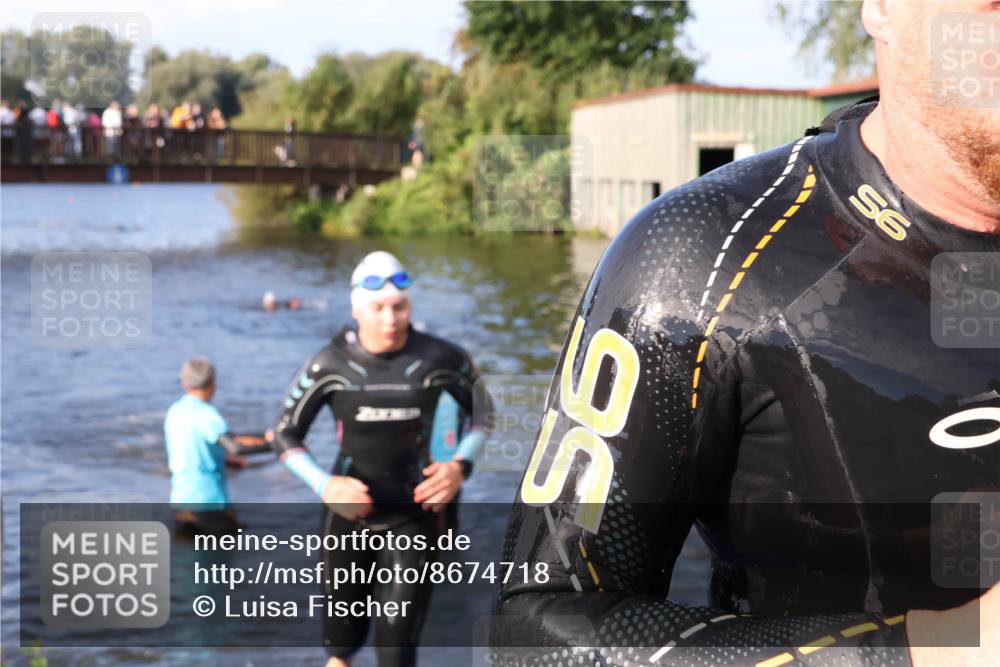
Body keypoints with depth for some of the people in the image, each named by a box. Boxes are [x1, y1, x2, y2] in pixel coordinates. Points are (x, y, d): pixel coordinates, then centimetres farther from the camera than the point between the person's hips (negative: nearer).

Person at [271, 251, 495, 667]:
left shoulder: (439, 359, -10)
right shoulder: (330, 365, -11)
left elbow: (483, 412, 7)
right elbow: (285, 434, -2)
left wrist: (460, 466, -9)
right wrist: (323, 484, -18)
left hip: (413, 516, -1)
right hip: (349, 512, 1)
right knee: (343, 633, 18)